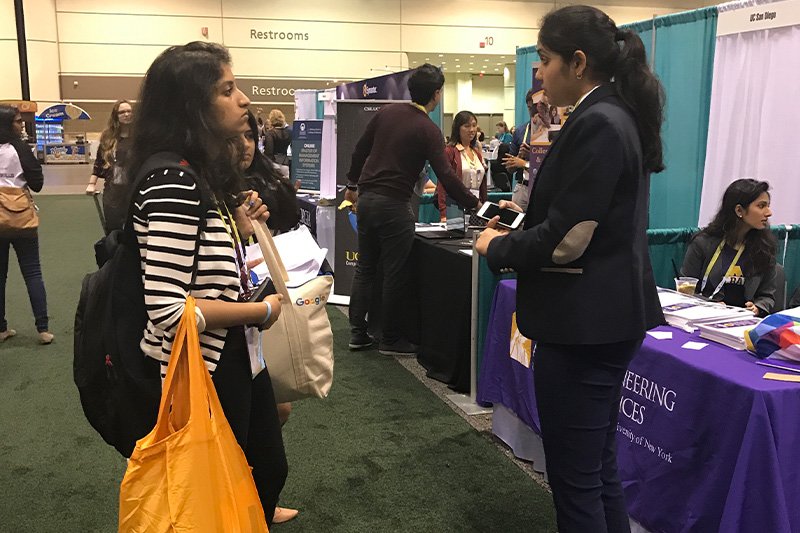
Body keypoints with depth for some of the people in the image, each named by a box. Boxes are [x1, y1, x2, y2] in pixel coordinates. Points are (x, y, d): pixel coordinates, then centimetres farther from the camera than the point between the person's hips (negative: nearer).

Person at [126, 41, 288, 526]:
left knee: (269, 469, 24)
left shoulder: (202, 172, 6)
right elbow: (167, 310, -30)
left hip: (233, 355, 9)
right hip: (203, 367, -9)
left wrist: (242, 223, 1)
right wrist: (262, 311, -19)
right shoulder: (173, 181, -24)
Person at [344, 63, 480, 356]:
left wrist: (352, 184, 25)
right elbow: (445, 175, -15)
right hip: (393, 205, -6)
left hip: (366, 198, 7)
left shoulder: (387, 112, 7)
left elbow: (360, 151, 13)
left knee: (365, 268, 14)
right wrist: (474, 204, -7)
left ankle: (358, 333, 19)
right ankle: (390, 339, 12)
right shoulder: (428, 130, -10)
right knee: (395, 274, 4)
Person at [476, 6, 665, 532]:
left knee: (575, 476, 4)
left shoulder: (596, 124, -19)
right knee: (600, 465, 21)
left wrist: (497, 247, -5)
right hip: (608, 314, 10)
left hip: (584, 321, -10)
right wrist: (529, 219, 10)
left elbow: (565, 241, -22)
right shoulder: (619, 116, 11)